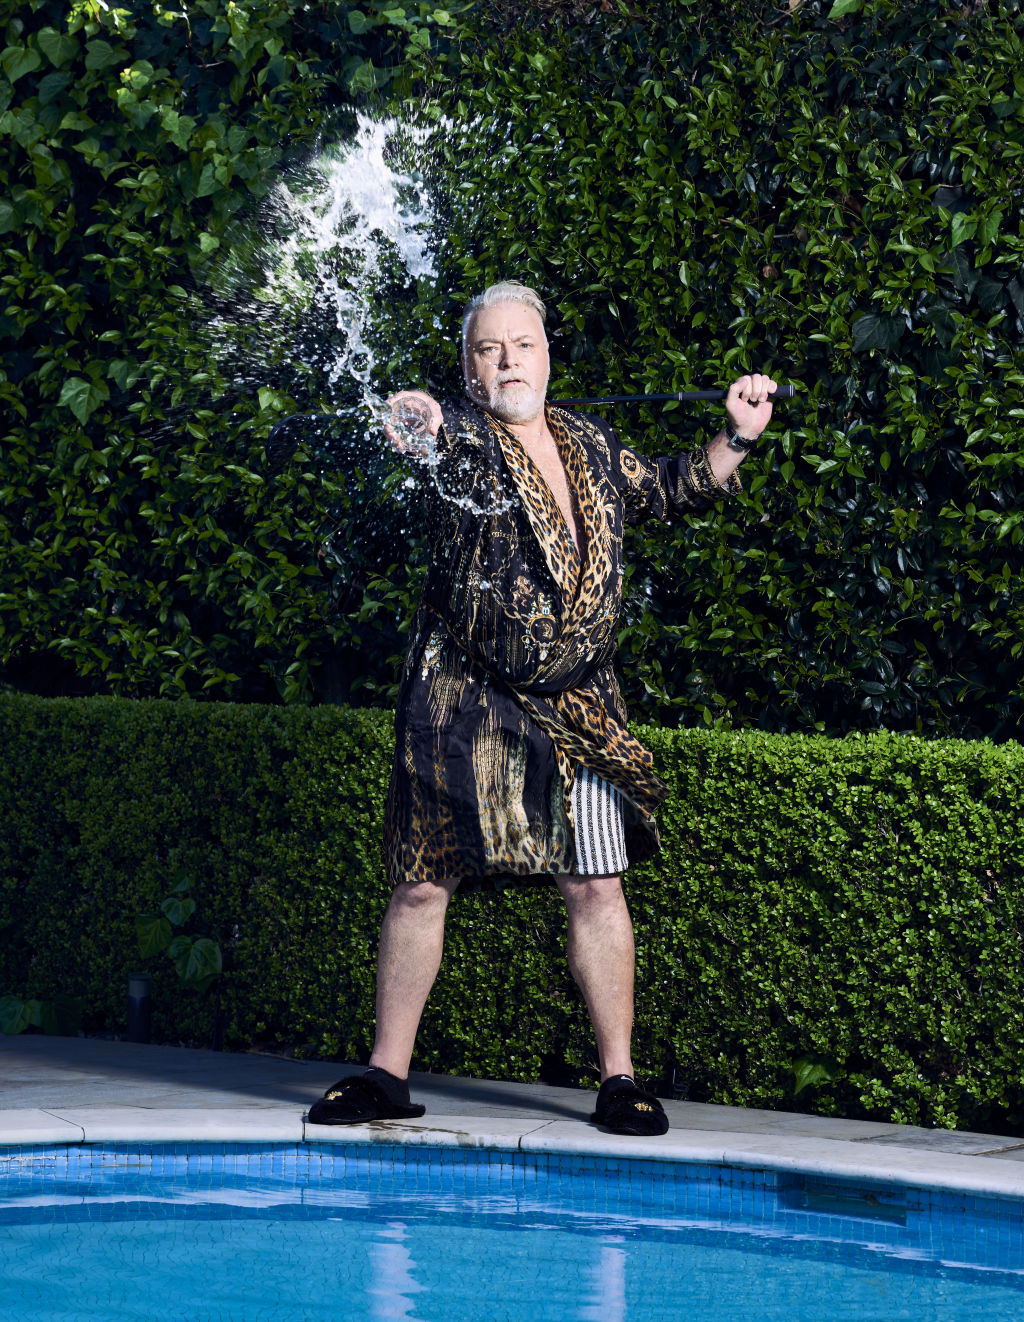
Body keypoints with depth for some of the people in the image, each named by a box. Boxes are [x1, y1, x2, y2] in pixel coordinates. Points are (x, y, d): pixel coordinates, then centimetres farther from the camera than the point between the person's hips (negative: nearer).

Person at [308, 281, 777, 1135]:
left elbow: (671, 491, 28)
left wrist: (737, 439, 15)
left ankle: (619, 1079, 11)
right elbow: (436, 450, -30)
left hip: (576, 707, 3)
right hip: (460, 704, -3)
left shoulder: (592, 445, 11)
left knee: (598, 888, 2)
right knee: (422, 885, 1)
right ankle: (389, 1076, 12)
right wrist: (418, 441, -53)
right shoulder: (460, 436, -5)